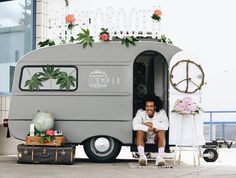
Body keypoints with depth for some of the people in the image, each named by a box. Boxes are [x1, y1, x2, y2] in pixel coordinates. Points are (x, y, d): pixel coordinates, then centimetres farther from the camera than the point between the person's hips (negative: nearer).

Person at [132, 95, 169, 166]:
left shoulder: (161, 112, -11)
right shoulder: (140, 112, -11)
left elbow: (165, 126, -26)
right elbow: (135, 125, -27)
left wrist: (152, 124, -28)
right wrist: (148, 128, -33)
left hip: (156, 139, 0)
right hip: (144, 138, 0)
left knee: (161, 132, -29)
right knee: (139, 131, -30)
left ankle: (160, 157, -41)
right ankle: (142, 156, -41)